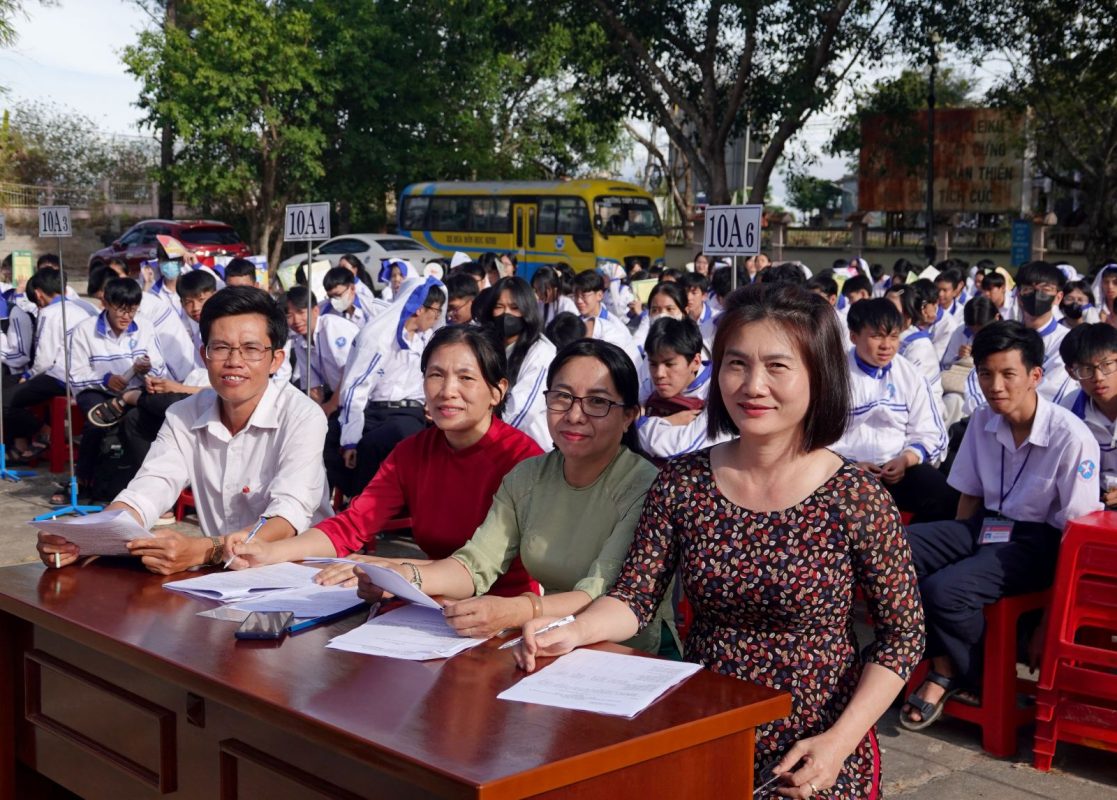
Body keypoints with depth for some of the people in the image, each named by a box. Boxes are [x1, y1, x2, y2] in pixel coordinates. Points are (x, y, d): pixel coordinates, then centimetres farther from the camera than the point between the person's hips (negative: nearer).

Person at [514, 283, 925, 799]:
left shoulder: (857, 500, -10)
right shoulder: (681, 484, -1)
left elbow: (902, 636, -5)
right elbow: (635, 596, -1)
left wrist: (839, 741, -15)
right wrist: (574, 632, -21)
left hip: (813, 758, -2)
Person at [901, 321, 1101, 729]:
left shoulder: (1071, 437, -17)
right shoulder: (983, 422, 1)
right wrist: (952, 549, 1)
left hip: (1038, 541, -6)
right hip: (986, 525, 6)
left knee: (945, 589, -31)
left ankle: (975, 679, -1)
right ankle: (943, 663, -6)